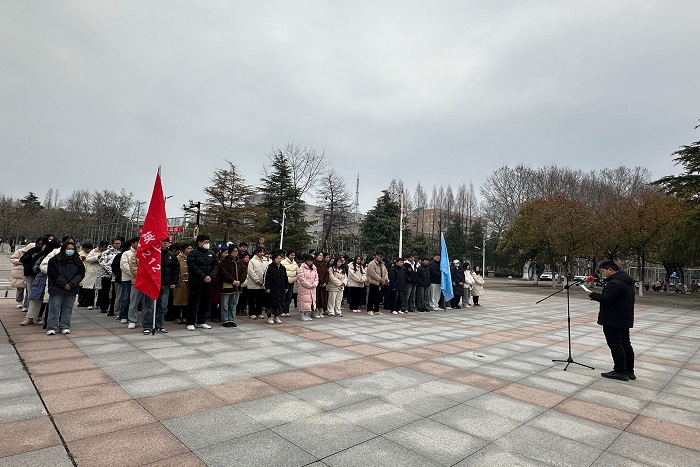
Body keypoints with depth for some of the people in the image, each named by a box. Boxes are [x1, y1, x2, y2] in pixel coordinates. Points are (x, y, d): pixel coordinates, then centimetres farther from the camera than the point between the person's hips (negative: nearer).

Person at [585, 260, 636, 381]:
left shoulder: (614, 283, -21)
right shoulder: (627, 281, 13)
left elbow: (606, 299, -27)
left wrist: (593, 294, -14)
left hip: (613, 320, -10)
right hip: (625, 319, 10)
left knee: (616, 345, -3)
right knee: (626, 344, 15)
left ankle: (620, 372, 2)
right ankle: (629, 371, 23)